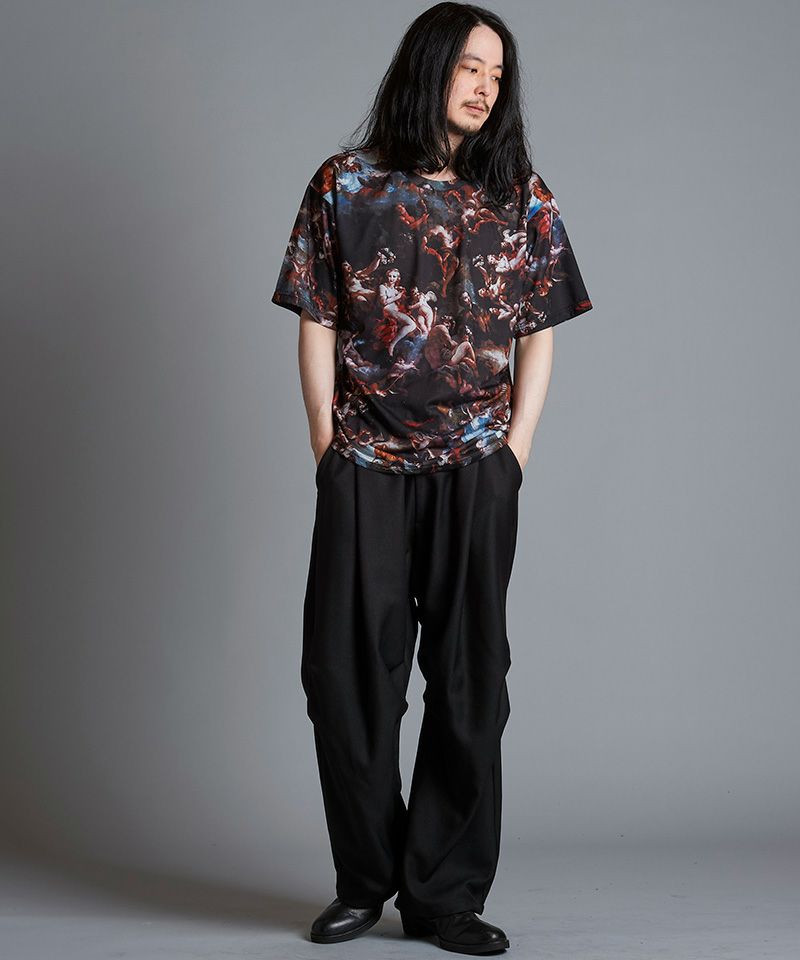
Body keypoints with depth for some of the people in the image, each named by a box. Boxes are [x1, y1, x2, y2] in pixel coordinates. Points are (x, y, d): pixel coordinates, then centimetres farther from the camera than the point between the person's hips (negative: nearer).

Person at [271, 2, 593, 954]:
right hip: (365, 467, 0)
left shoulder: (521, 195, 9)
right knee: (348, 669, 0)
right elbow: (317, 325, 6)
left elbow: (538, 334, 9)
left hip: (475, 471, 1)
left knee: (468, 678, 2)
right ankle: (365, 879, 18)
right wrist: (327, 446, -1)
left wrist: (515, 450, 0)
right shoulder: (346, 184, 7)